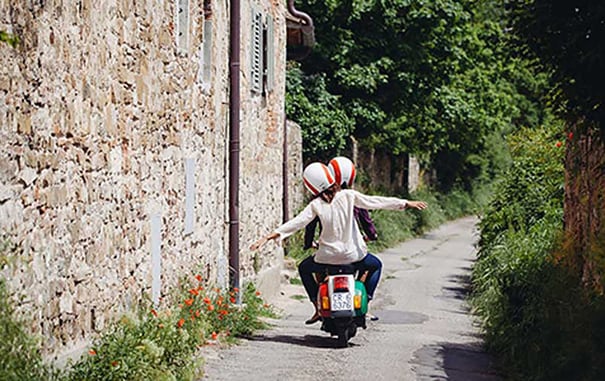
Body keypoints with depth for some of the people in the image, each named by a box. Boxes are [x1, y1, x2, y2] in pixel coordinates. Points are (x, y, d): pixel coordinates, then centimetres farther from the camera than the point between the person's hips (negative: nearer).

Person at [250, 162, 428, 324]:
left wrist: (269, 236, -8)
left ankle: (318, 308, 17)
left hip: (329, 256, 0)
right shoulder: (348, 195, -6)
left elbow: (296, 223, -11)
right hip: (354, 254, 1)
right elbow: (376, 202, -3)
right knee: (375, 264, 31)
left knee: (304, 269, 28)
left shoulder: (316, 205, -7)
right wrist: (407, 203, 4)